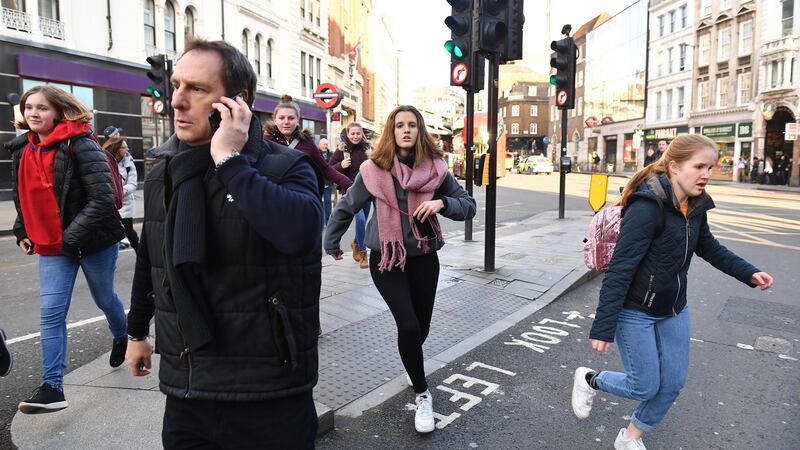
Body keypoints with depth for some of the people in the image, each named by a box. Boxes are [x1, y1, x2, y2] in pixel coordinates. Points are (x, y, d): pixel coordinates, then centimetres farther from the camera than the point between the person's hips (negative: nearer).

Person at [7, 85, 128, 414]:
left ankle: (121, 337, 48)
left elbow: (102, 197, -23)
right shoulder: (21, 150, 6)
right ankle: (52, 388, 2)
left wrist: (73, 237, -24)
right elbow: (23, 196, 21)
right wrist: (23, 233, 12)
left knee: (104, 299, 17)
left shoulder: (80, 146, -17)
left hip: (94, 242, -5)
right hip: (51, 247, 5)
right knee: (51, 314, -2)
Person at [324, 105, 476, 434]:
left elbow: (469, 206, -2)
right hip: (386, 258, -2)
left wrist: (442, 203, -22)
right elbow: (346, 208, 2)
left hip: (424, 257, 2)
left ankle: (412, 365, 47)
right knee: (408, 325, -13)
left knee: (422, 327, 12)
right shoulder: (374, 169, -10)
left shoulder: (435, 168, -5)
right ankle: (422, 395, 9)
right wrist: (331, 243, 11)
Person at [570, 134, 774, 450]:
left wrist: (749, 273, 14)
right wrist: (603, 327, -26)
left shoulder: (695, 205, 0)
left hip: (674, 310, 8)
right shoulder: (647, 207, -26)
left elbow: (707, 246, 21)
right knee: (645, 387, 3)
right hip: (635, 311, -8)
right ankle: (589, 379, 33)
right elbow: (620, 269, -27)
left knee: (672, 385, 13)